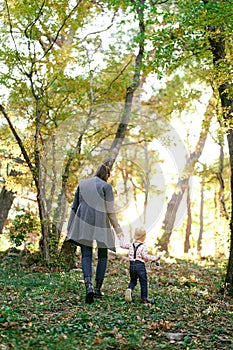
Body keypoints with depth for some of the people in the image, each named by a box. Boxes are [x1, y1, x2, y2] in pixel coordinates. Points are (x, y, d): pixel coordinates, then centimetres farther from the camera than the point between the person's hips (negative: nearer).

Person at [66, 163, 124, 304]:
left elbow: (74, 207, 13)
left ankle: (88, 285, -21)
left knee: (86, 255, 2)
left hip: (83, 223, 3)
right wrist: (118, 229, 3)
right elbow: (110, 211, -5)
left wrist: (70, 227, 18)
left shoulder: (82, 184, 11)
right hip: (100, 225, -3)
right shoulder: (106, 186, -2)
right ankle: (98, 288, 11)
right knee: (103, 255, 13)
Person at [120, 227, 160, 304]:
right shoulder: (144, 246, -8)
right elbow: (144, 255, -17)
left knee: (133, 281, 19)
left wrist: (121, 239, 34)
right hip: (140, 265, -5)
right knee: (143, 282, 7)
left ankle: (129, 289, -11)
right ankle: (144, 298, 10)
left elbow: (122, 245, 16)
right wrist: (154, 258, -14)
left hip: (132, 265, 5)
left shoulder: (131, 245, 8)